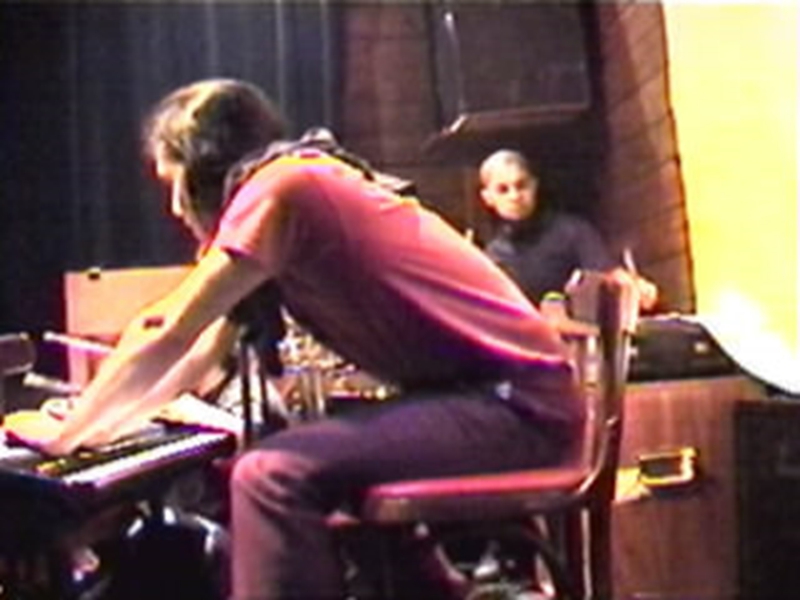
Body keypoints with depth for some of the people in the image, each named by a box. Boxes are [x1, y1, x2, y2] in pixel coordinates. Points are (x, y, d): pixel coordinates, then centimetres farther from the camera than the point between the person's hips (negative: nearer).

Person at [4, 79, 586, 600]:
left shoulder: (279, 189, -10)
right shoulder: (310, 187, 18)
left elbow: (167, 336, -8)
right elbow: (203, 353, 24)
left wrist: (66, 433, 4)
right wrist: (97, 423, 27)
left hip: (520, 406, -10)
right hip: (488, 395, 10)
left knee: (272, 474, -22)